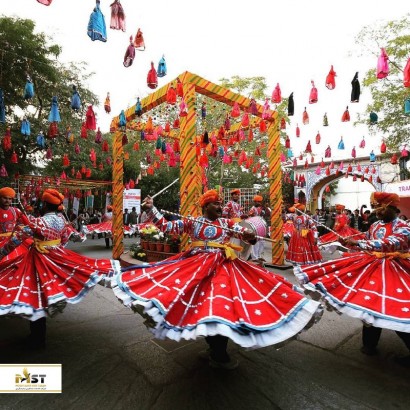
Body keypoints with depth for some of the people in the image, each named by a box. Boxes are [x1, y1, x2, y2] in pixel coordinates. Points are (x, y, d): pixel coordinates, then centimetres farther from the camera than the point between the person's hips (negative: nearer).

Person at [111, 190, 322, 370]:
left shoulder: (227, 223, 8)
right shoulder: (191, 222, 6)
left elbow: (245, 232, -5)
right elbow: (166, 226, 2)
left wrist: (248, 235, -29)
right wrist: (151, 209, -8)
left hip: (222, 266, 0)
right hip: (197, 266, 0)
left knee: (221, 308, -5)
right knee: (201, 305, 7)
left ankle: (217, 352, 19)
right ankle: (217, 353, 28)